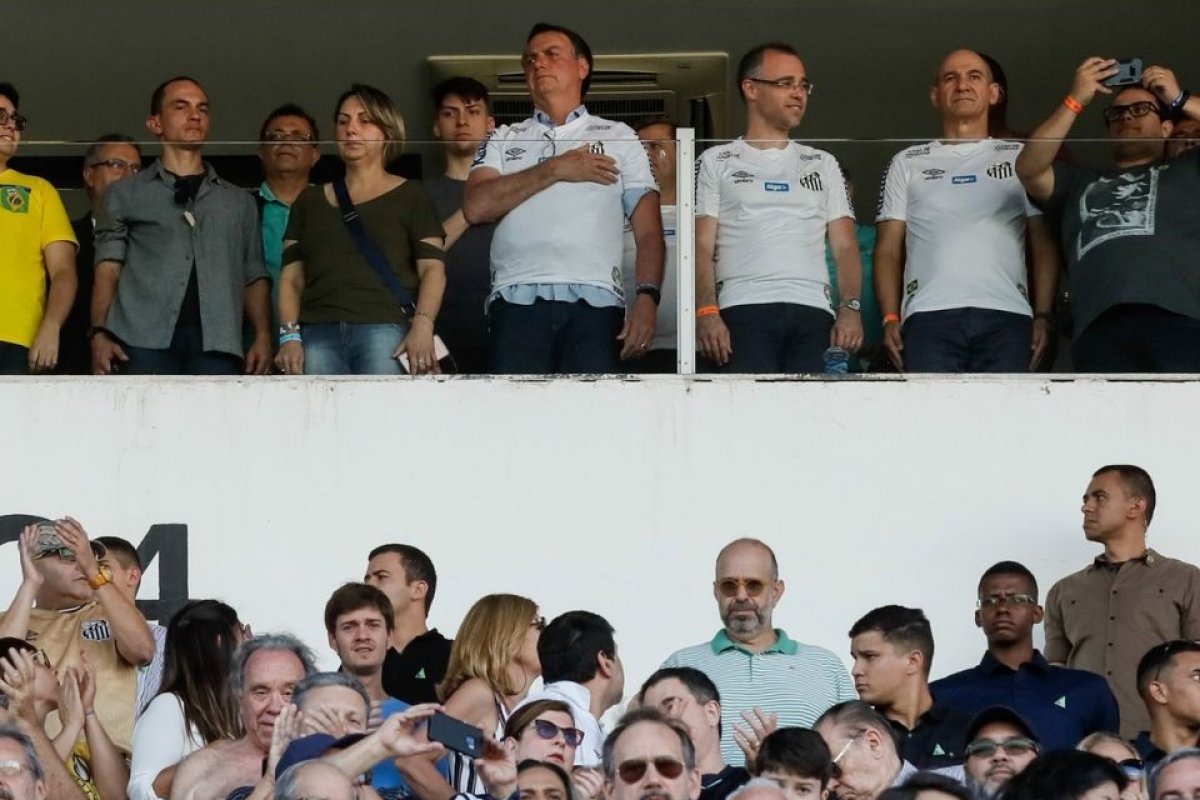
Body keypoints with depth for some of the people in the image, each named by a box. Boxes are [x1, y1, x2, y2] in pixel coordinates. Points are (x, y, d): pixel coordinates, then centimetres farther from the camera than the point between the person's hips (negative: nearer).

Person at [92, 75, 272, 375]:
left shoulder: (238, 202, 25)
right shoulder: (125, 195, 19)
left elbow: (254, 277, 18)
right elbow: (108, 270, 9)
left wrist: (263, 336, 1)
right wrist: (99, 334, -6)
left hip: (215, 343, 2)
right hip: (144, 340, -1)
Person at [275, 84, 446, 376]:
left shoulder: (409, 196, 15)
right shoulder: (310, 201, 25)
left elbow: (433, 269, 4)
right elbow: (292, 277, 18)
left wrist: (422, 326, -14)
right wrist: (290, 335, 1)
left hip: (384, 331, -3)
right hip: (318, 335, 3)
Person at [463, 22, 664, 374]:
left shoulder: (618, 137, 19)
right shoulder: (503, 140, 22)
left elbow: (648, 231, 10)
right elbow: (476, 207, 3)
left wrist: (647, 298, -8)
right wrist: (555, 169, 0)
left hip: (594, 301, -1)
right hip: (518, 301, 1)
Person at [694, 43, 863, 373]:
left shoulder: (823, 165, 25)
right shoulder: (716, 162, 16)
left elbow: (845, 246, 16)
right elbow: (703, 247, 6)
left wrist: (851, 308, -2)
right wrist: (706, 312, -11)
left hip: (813, 312, 2)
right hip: (745, 309, -2)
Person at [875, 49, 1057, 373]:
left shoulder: (1020, 158, 20)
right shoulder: (907, 163, 21)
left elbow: (1043, 246, 15)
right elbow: (888, 249, 16)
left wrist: (1044, 316, 1)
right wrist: (890, 318, 1)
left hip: (1006, 316, 0)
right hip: (931, 315, 0)